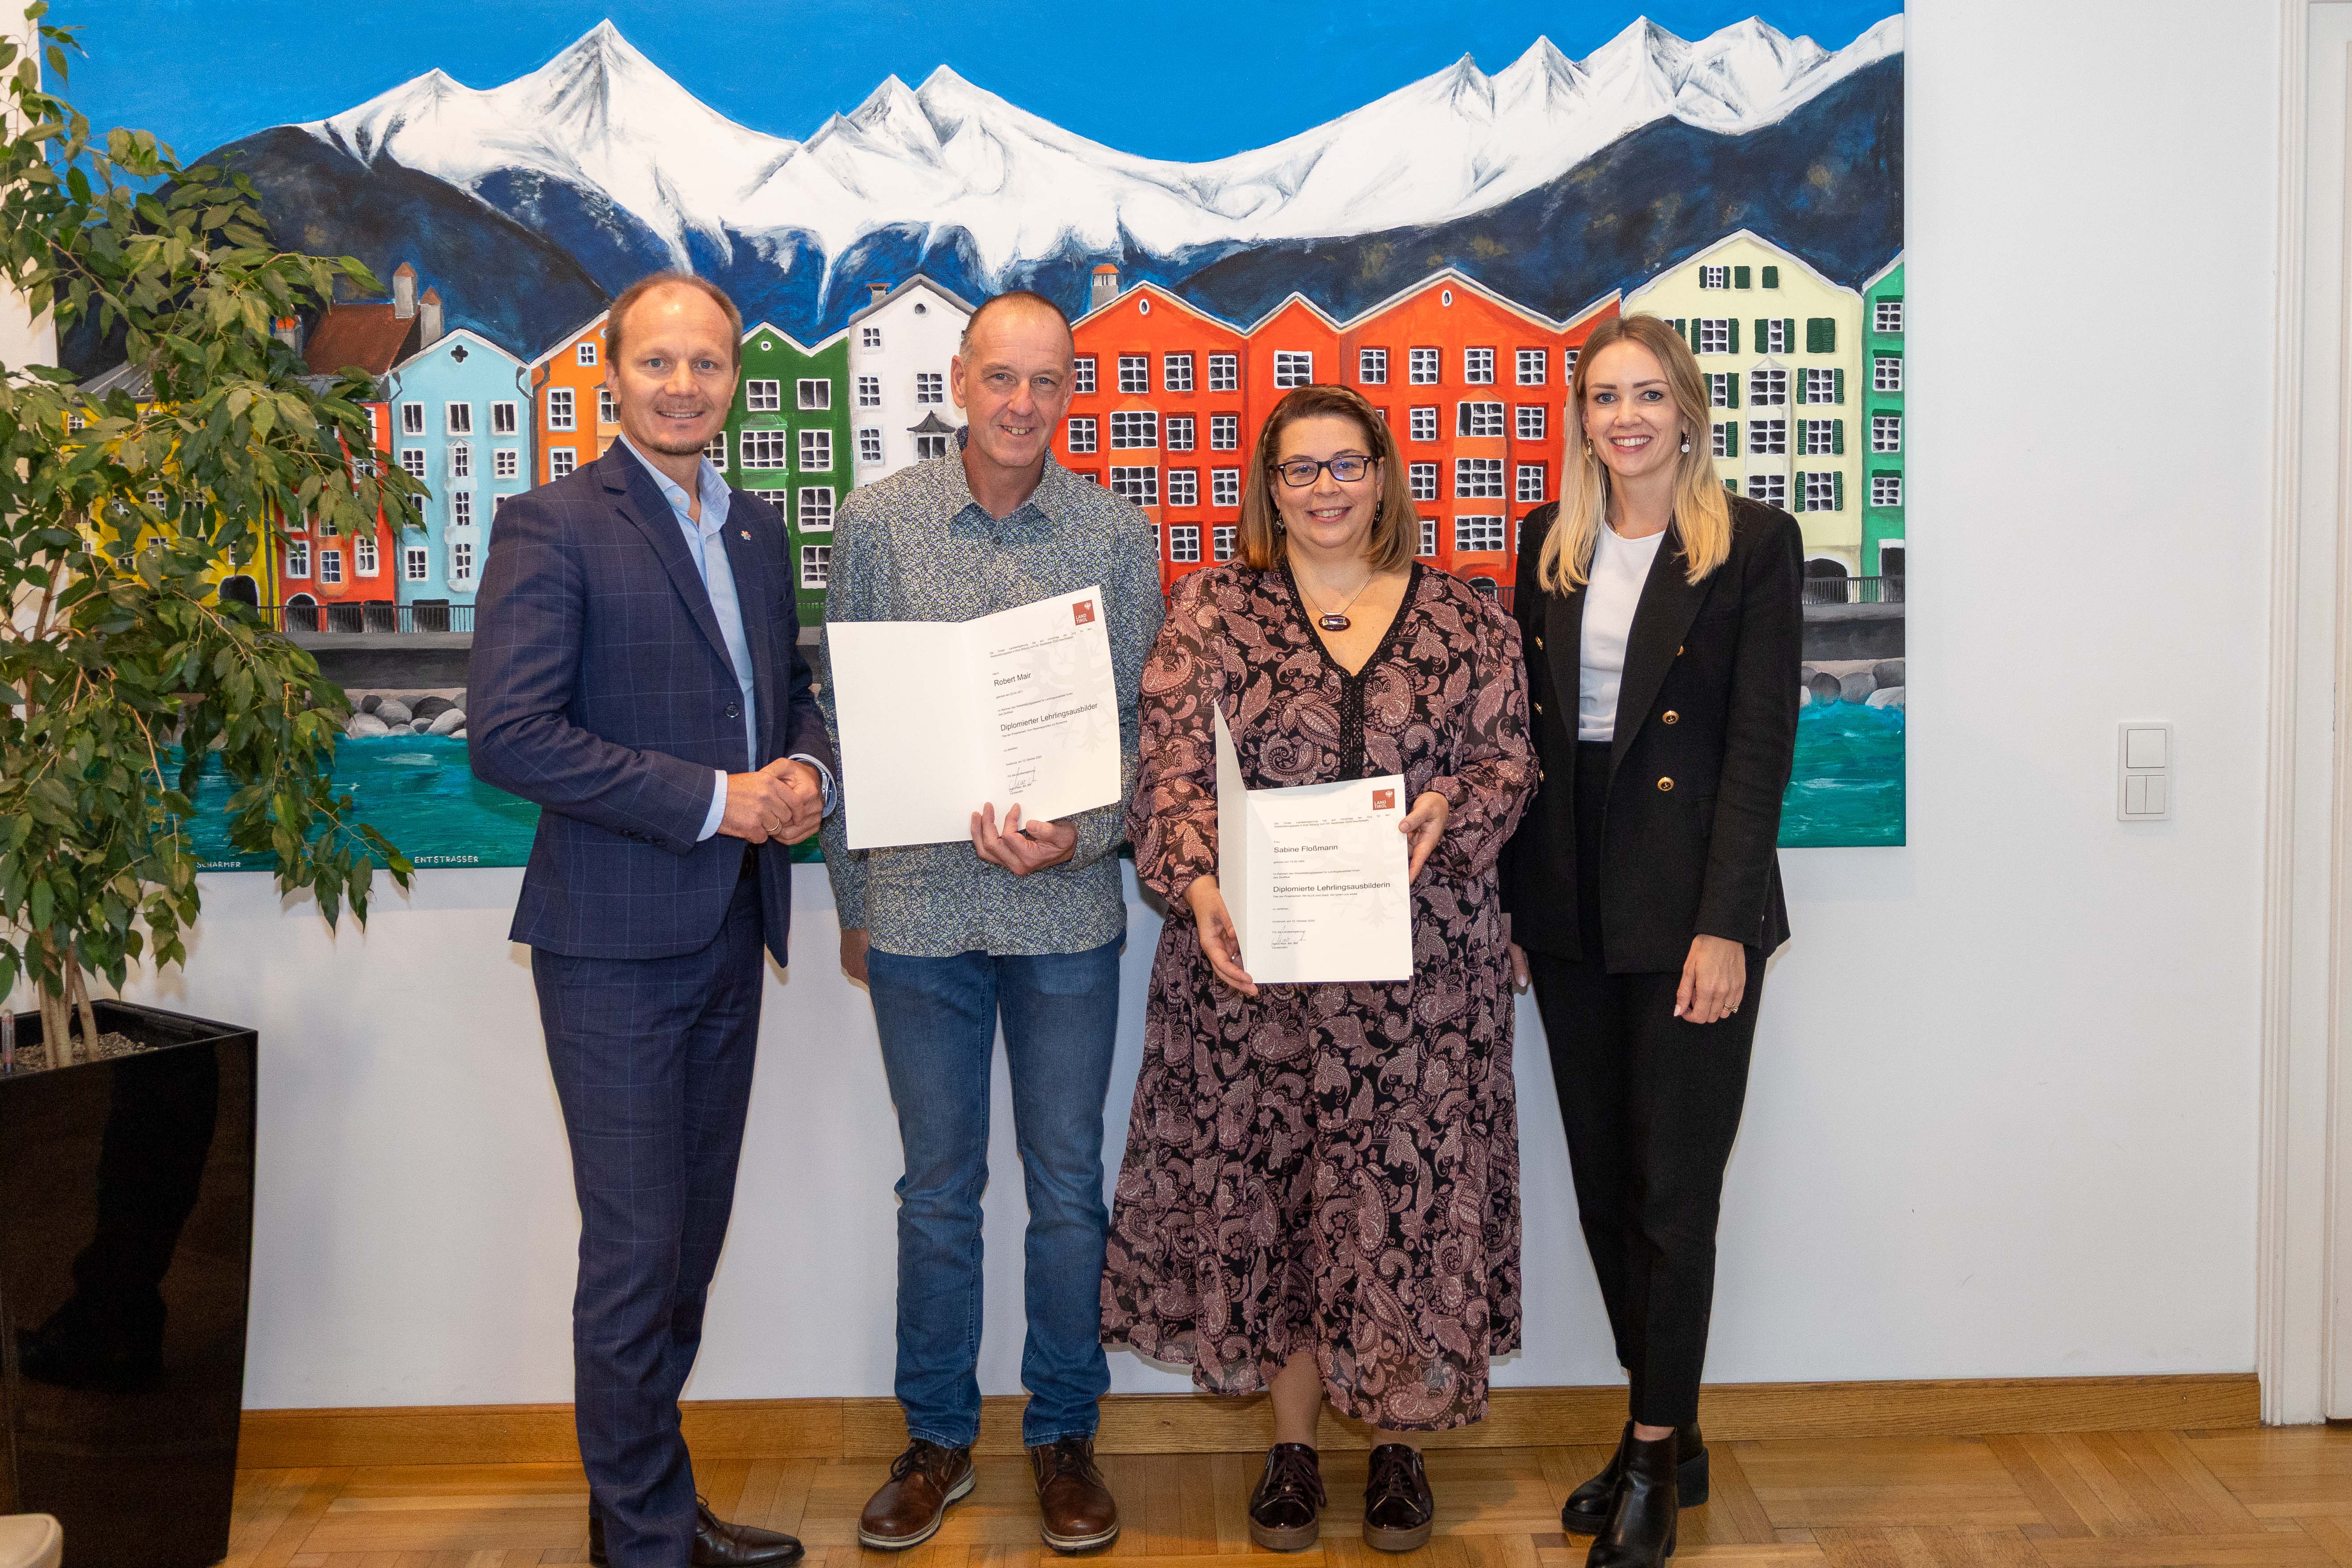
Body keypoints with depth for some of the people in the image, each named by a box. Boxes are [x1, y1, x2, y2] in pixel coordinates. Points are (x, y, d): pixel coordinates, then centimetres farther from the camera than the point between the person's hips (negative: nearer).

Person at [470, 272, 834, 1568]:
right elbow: (508, 735, -18)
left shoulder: (757, 529, 13)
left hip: (730, 931, 7)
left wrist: (808, 771, -1)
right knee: (636, 1252, 0)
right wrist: (710, 800, -19)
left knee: (693, 1238, 16)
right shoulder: (551, 525, -9)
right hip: (615, 942, -7)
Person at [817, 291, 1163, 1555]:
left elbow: (1139, 724, 3)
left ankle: (1064, 1434, 26)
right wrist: (851, 901, 6)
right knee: (937, 1189, 12)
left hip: (1067, 910, 0)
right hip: (919, 907, 0)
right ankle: (936, 1437, 28)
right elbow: (842, 720, 5)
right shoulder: (876, 522, 0)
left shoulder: (1119, 536, 0)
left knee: (1067, 1187, 9)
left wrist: (1079, 838, -15)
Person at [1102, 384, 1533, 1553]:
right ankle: (1292, 1444, 22)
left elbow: (1510, 757, 6)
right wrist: (1199, 887, -19)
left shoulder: (1464, 619, 8)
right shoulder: (1212, 611, 4)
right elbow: (1173, 769, -3)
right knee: (1264, 1188, 6)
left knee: (1406, 1190, 5)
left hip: (1420, 967, 1)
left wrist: (1448, 810, -15)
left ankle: (1399, 1440, 22)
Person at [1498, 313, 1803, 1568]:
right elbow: (1523, 732, 11)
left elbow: (1761, 744, -9)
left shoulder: (1753, 544, -4)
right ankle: (1667, 1437, 27)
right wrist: (1509, 903, 6)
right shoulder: (1548, 545, 10)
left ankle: (1657, 1455, 14)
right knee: (1604, 1185, 11)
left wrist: (1724, 925, -15)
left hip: (1691, 908, -5)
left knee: (1674, 1192, 0)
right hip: (1571, 913, 5)